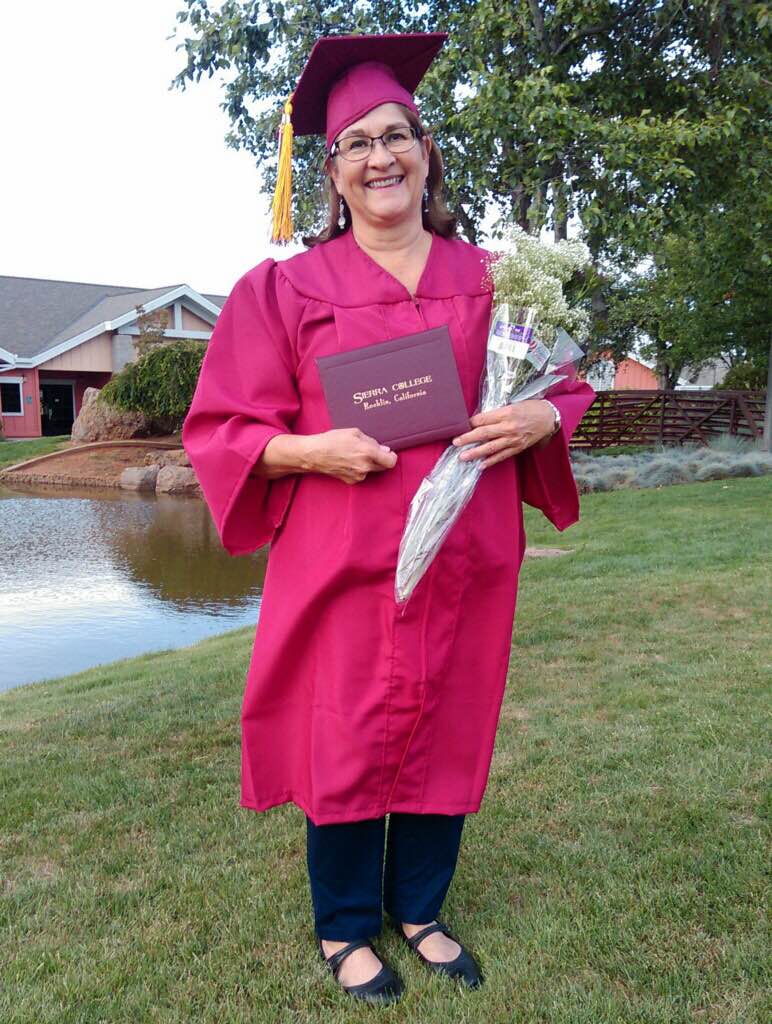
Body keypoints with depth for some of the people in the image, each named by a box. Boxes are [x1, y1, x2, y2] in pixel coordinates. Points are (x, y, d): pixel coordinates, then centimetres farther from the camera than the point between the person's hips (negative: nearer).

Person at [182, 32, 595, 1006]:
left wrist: (538, 420, -11)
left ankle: (419, 909, 36)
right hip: (340, 561, -2)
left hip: (462, 558, 3)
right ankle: (344, 927, 31)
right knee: (346, 741, 6)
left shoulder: (490, 280, 7)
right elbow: (220, 428, 0)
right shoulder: (286, 287, 0)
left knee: (444, 734, 12)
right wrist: (311, 450, -18)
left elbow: (567, 386, 13)